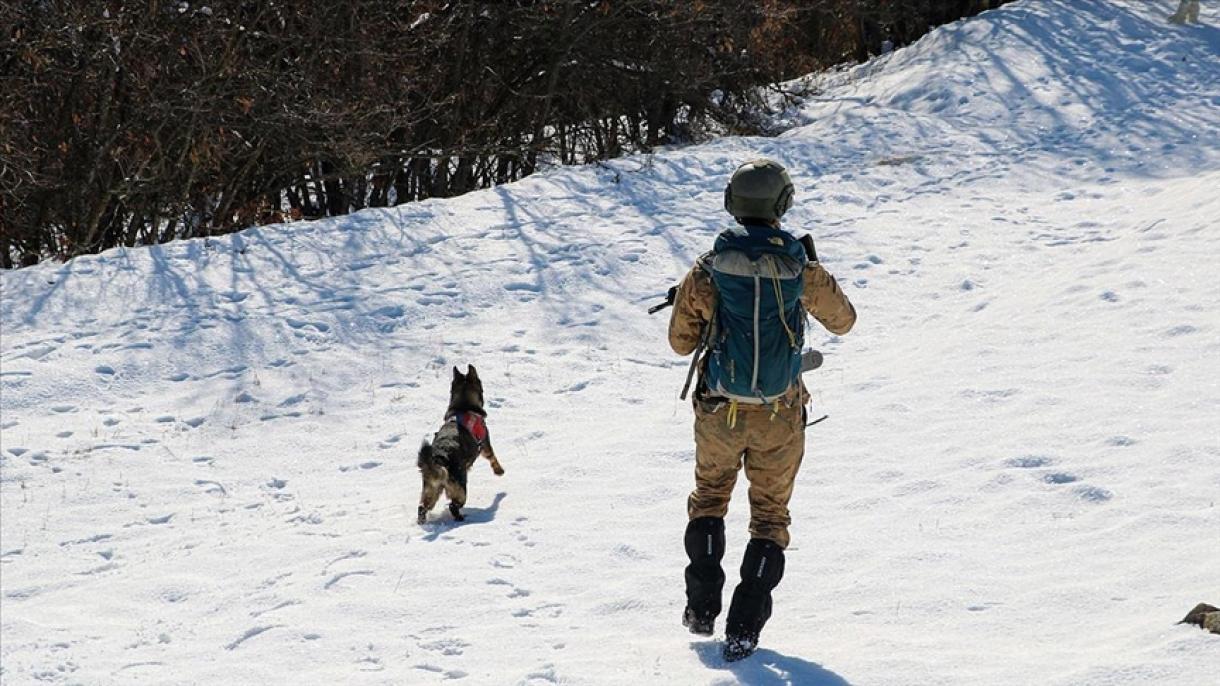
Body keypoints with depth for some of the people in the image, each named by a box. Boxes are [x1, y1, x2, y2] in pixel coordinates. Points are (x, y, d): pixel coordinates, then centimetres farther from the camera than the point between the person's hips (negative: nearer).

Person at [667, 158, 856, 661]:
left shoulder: (708, 270, -10)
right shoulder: (802, 269, -10)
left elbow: (680, 342, 0)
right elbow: (843, 320, 8)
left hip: (720, 412, 0)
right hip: (780, 416, 0)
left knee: (709, 497, 25)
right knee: (769, 515, 13)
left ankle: (702, 606, 18)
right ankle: (744, 629, 4)